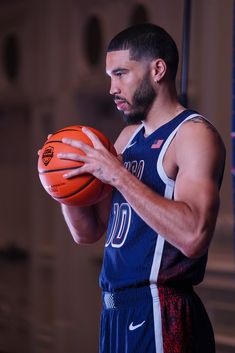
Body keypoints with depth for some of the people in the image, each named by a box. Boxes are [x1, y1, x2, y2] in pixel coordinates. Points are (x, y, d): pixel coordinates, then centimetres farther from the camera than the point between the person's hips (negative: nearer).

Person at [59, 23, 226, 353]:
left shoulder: (194, 134, -12)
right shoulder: (129, 137, 13)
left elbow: (193, 236, -27)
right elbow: (88, 232, 16)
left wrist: (119, 174, -24)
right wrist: (66, 179, -2)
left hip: (160, 317, -8)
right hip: (116, 311, 8)